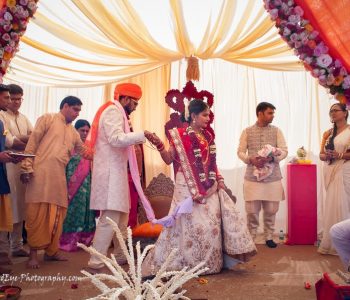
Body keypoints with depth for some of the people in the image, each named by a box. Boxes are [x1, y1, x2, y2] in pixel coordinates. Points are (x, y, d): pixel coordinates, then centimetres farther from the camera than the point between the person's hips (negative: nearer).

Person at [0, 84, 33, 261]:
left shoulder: (24, 118, 20)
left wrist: (18, 138, -8)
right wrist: (27, 141, -2)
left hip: (23, 166, 7)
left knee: (19, 206, 9)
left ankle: (16, 245, 17)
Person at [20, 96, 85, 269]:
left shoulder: (73, 133, 23)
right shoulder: (47, 119, 5)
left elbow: (84, 152, 28)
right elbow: (32, 143, -3)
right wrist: (27, 167, -12)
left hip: (59, 177, 6)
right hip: (41, 174, -6)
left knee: (57, 215, 7)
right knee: (37, 214, -6)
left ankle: (51, 251, 19)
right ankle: (33, 254, 2)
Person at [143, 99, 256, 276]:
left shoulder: (207, 136, 11)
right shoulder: (179, 135, -6)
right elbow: (169, 159, -8)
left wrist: (219, 179, 8)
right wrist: (159, 145, -23)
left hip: (209, 187, 6)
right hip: (188, 187, -6)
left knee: (212, 223, 7)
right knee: (191, 223, -5)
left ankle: (209, 263, 21)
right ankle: (187, 264, 10)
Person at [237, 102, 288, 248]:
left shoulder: (276, 131, 5)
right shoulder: (247, 131, 4)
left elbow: (284, 151, 0)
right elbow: (240, 152, 2)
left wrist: (271, 158, -19)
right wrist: (251, 159, -18)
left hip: (273, 177, 1)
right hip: (252, 177, -1)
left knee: (271, 210, 6)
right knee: (251, 210, 1)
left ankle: (269, 237, 21)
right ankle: (251, 237, 17)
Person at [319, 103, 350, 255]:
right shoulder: (328, 133, 14)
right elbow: (321, 155, 13)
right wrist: (325, 156, -8)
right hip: (330, 172, 5)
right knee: (331, 206, 6)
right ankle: (331, 242, 12)